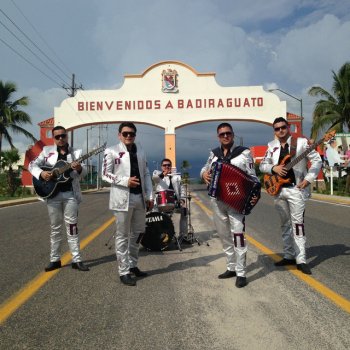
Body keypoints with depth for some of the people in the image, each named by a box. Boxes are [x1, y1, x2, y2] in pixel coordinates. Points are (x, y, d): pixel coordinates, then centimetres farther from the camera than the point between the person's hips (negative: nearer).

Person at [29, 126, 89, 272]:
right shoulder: (47, 151, 7)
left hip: (70, 194, -1)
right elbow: (32, 165, 5)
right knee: (55, 228, 9)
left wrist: (79, 168, -27)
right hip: (53, 194, 1)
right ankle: (55, 259, 19)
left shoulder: (76, 152, 5)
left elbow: (84, 172, -3)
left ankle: (76, 260, 6)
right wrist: (41, 173, -16)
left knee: (72, 227, 1)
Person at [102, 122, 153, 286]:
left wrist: (150, 195, 6)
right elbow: (105, 174, -7)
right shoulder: (112, 151, -3)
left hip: (140, 197, 6)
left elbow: (146, 174, 13)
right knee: (122, 236, 2)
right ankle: (124, 272, 8)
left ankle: (132, 265, 27)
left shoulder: (140, 151, 13)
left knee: (137, 234, 13)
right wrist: (126, 181, -18)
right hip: (122, 198, -6)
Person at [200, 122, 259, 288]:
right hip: (217, 201, 5)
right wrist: (204, 173, -3)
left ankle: (241, 273, -5)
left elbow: (252, 177, -5)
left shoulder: (244, 152, -4)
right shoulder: (214, 153, 8)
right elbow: (205, 168, 21)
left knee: (237, 233, -13)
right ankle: (231, 268, 25)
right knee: (224, 235, 12)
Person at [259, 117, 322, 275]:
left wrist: (308, 179, -14)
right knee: (285, 224, 12)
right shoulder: (272, 146, 10)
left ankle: (301, 260, -3)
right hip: (278, 189, 5)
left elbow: (317, 160, -4)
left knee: (297, 223, -7)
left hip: (296, 188, -5)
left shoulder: (301, 142, -3)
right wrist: (274, 168, -8)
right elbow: (262, 165, 13)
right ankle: (289, 256, 22)